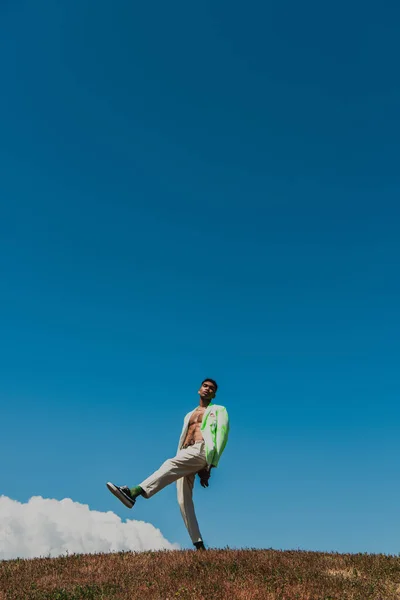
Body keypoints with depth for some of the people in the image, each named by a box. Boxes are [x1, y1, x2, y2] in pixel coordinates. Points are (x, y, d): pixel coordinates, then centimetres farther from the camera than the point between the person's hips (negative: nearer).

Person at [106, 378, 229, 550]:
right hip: (186, 454, 7)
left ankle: (133, 492, -50)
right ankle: (199, 545, -5)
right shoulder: (189, 415, 32)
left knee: (170, 464, -32)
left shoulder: (219, 411, 14)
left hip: (202, 451, -7)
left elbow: (222, 436, 1)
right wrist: (178, 464, 11)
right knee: (184, 500, -7)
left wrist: (210, 466, -11)